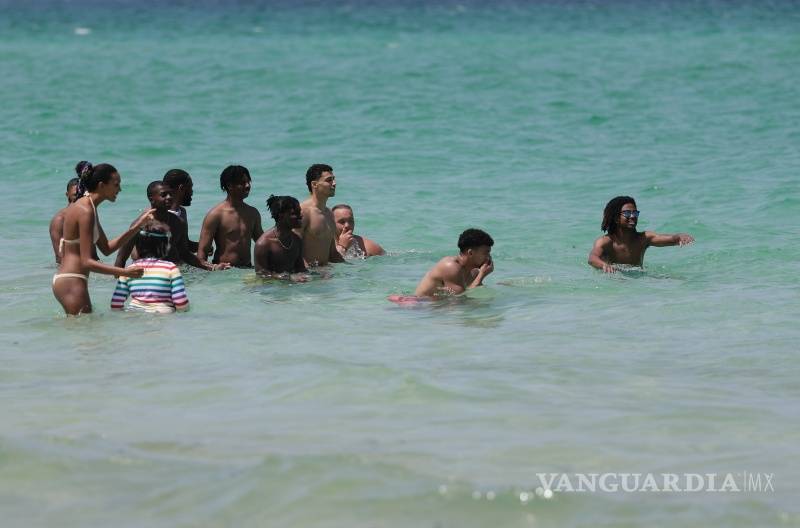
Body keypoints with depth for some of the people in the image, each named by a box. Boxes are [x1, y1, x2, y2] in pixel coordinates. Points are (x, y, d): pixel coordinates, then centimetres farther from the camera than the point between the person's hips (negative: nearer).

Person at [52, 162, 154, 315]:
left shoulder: (85, 206, 14)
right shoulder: (86, 211, -17)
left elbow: (107, 249, 18)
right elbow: (86, 262, -22)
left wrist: (137, 226, 12)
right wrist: (124, 272, -28)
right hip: (71, 283, -10)